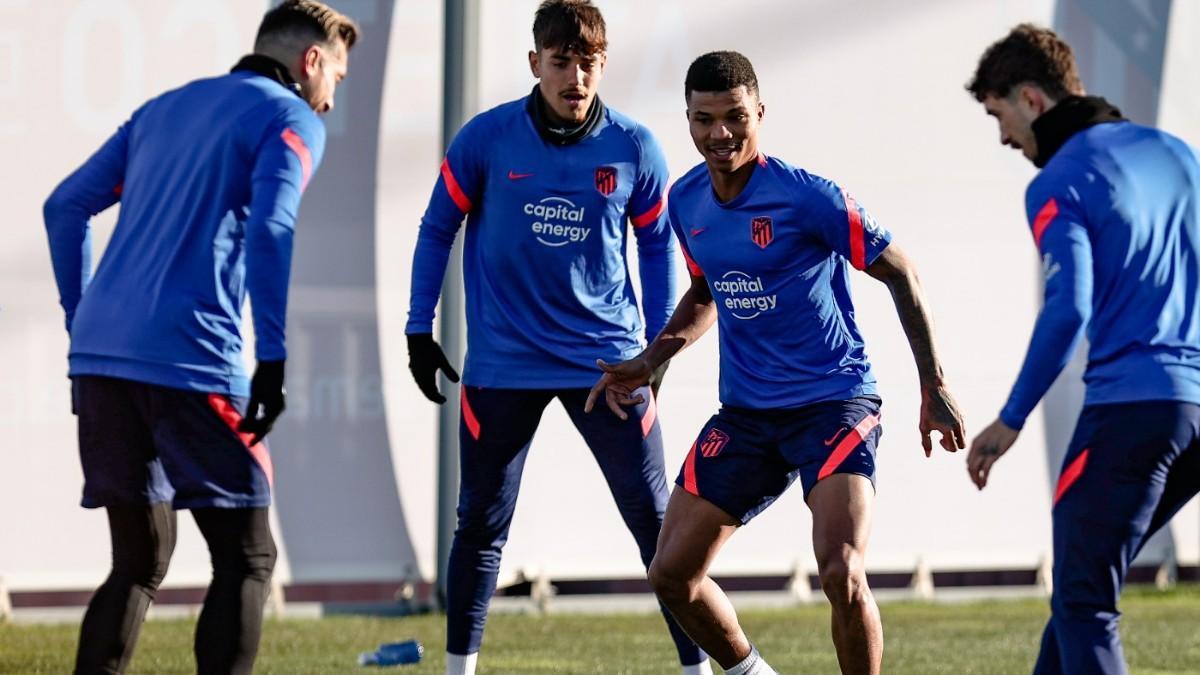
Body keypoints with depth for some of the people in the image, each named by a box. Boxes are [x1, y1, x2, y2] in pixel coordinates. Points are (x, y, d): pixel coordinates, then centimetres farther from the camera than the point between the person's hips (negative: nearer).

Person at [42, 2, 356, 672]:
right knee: (247, 559, 2)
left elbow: (66, 207, 22)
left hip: (98, 355, 7)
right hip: (189, 363, -7)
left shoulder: (165, 108, 24)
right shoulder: (291, 120, 3)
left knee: (140, 563, 15)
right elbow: (269, 232, -14)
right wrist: (274, 359, -17)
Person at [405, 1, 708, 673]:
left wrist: (660, 343, 6)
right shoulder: (486, 139, -8)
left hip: (609, 359, 0)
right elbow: (438, 229, 4)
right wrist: (419, 329, 3)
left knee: (657, 523, -1)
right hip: (503, 362, 0)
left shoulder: (633, 147, -6)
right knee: (481, 526, 6)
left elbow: (657, 242, 8)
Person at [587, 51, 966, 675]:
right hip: (743, 413, 6)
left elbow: (900, 274, -8)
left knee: (841, 573, -24)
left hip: (834, 404, -6)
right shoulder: (686, 201, 3)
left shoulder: (807, 197, -16)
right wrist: (648, 362, 9)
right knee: (671, 575, 2)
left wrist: (933, 387, -9)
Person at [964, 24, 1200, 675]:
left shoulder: (1056, 185, -5)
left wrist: (1010, 421, -10)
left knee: (1083, 602, -2)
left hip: (1131, 403, -7)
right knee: (1085, 580, 17)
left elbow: (1067, 310, -15)